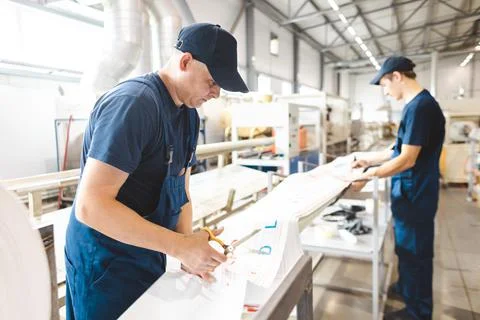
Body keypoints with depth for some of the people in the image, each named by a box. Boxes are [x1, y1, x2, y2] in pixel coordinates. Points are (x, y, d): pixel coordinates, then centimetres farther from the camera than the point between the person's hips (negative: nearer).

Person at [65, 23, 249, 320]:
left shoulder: (189, 115, 3)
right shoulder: (133, 103, -24)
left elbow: (180, 191, 6)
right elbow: (90, 206, -29)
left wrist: (190, 249, -7)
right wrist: (180, 245, -28)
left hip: (150, 258, 8)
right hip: (106, 266, -7)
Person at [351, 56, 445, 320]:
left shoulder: (420, 106, -23)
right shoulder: (419, 104, 9)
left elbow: (407, 159, -25)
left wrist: (367, 176, -19)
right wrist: (370, 159, 14)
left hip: (414, 195, -9)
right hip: (411, 193, 9)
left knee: (414, 253, 6)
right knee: (407, 249, 24)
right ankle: (406, 288, 43)